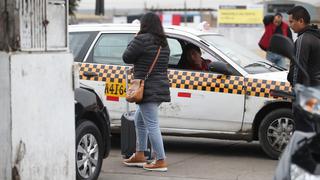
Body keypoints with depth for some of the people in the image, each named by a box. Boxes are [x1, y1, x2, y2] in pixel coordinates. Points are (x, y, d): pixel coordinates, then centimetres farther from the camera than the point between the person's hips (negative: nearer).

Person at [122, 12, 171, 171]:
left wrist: (133, 41, 7)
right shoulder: (164, 43, 11)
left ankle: (161, 162, -5)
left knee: (152, 125, -6)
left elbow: (126, 58, -8)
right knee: (139, 120, 22)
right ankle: (139, 156, 28)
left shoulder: (142, 39, -15)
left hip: (148, 90, -9)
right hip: (161, 88, 9)